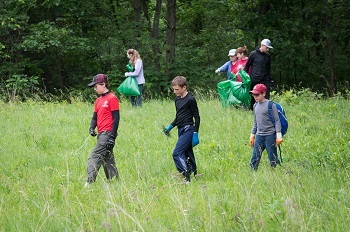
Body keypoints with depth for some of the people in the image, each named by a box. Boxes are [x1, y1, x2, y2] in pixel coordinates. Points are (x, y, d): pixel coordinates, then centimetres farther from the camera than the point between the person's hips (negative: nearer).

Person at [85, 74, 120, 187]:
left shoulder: (112, 99, -9)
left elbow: (116, 118, -12)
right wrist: (92, 128, -1)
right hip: (101, 134, 9)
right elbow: (95, 117, 21)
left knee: (95, 157, -17)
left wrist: (112, 137, -17)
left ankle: (89, 182, -23)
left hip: (107, 133, -9)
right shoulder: (98, 100, 18)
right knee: (107, 159, 10)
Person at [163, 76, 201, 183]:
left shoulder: (190, 100, -11)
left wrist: (195, 134, -14)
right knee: (187, 154, 11)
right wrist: (170, 126, 13)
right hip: (181, 130, 9)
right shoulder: (177, 99, 14)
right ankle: (194, 174, 17)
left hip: (188, 129, -9)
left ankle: (186, 175, -22)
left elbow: (197, 117, -11)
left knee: (177, 153, -18)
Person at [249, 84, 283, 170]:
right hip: (259, 136, 6)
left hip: (270, 135, -6)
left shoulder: (271, 105, -7)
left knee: (273, 159, -3)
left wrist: (278, 135, -13)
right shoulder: (256, 105, 13)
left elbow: (277, 120, -7)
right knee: (254, 159, 2)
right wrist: (252, 135, 21)